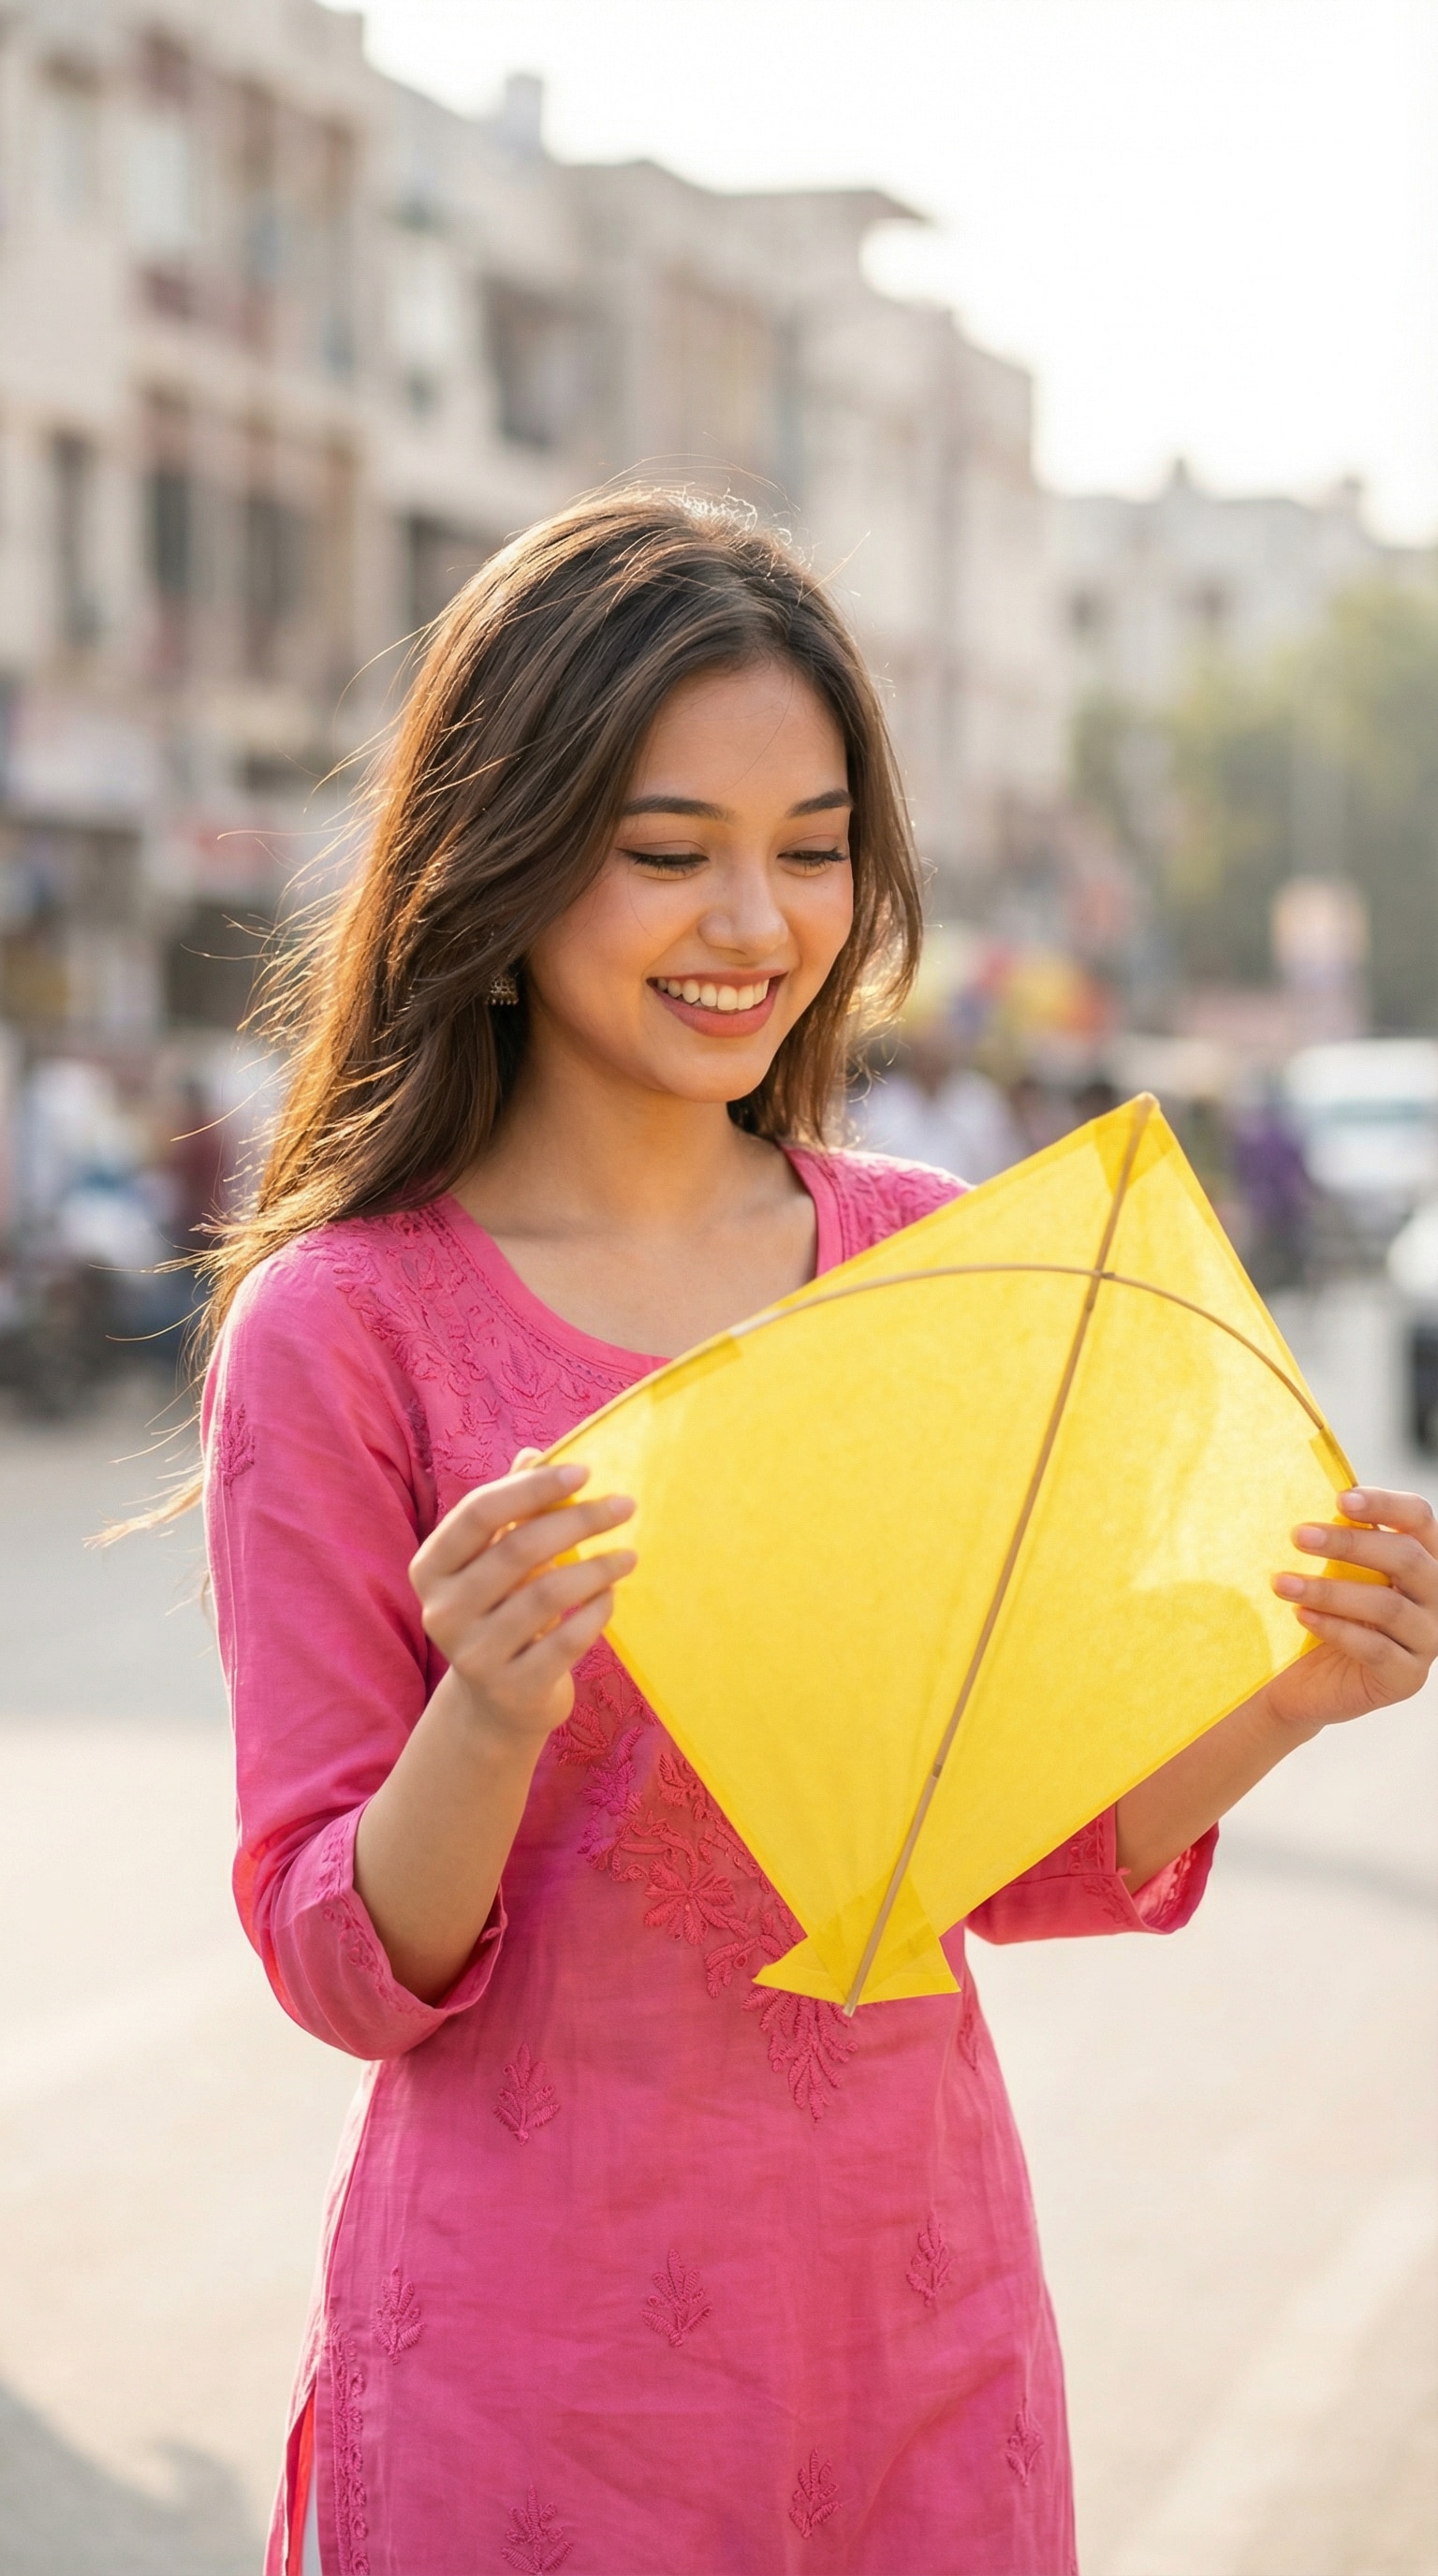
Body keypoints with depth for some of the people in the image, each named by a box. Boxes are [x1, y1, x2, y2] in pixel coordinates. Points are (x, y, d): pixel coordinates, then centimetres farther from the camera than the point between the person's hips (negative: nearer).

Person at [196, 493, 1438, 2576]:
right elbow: (347, 1968, -8)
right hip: (537, 2335, -3)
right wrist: (489, 1713, -27)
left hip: (925, 2303, 4)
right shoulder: (344, 1327, -10)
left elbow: (1023, 1858, 7)